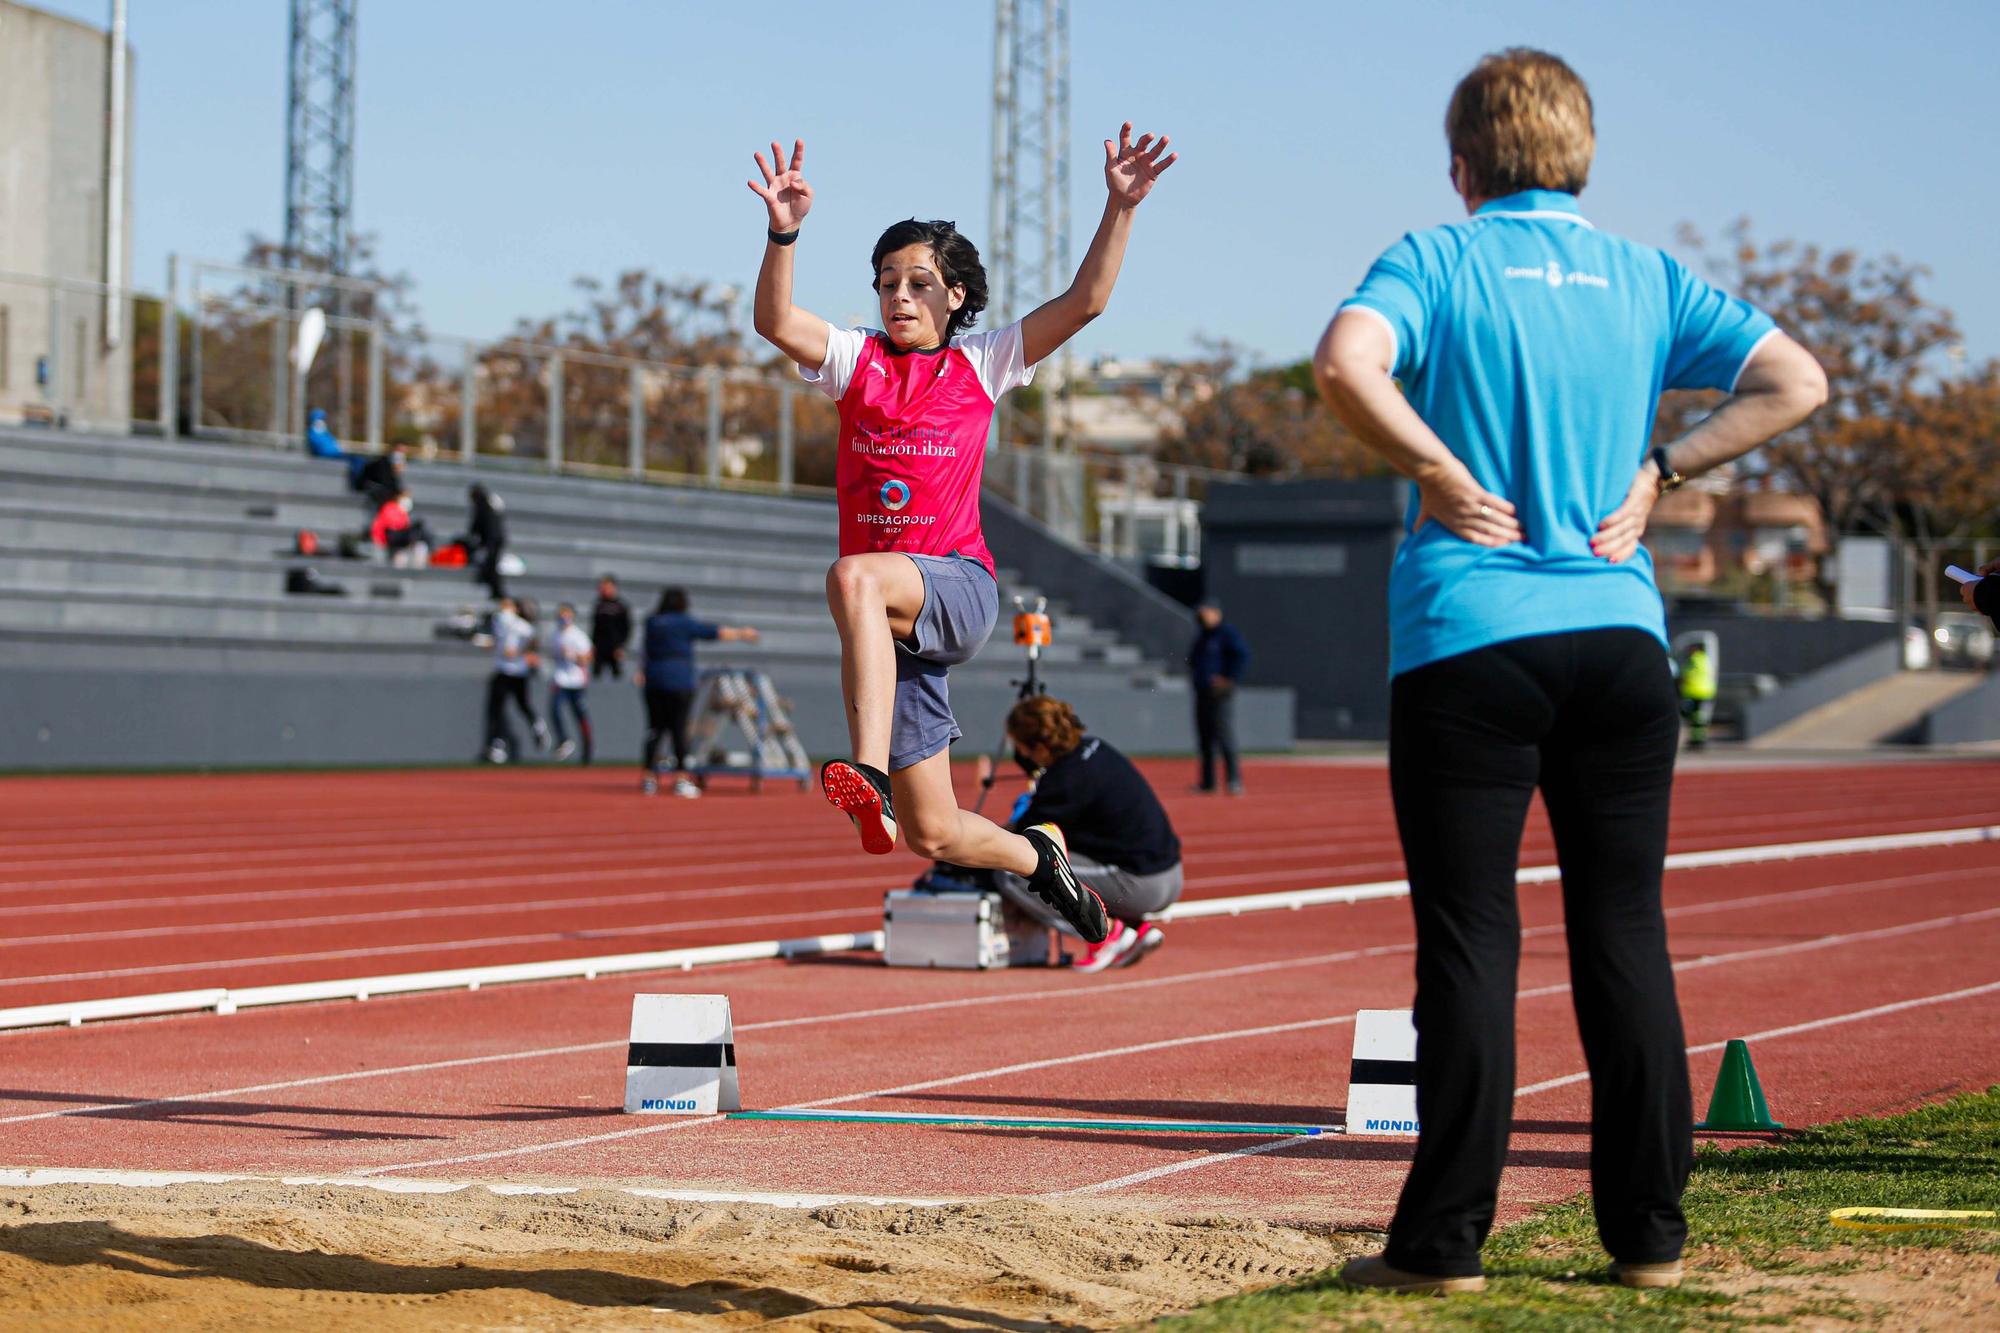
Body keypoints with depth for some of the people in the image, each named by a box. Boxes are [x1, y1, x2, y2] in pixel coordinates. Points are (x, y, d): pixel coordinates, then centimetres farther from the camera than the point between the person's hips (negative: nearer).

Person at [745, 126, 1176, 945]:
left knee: (854, 576, -38)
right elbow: (777, 322, -8)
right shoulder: (857, 360, 10)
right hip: (895, 623, 3)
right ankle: (1037, 854, 37)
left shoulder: (981, 363, 8)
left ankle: (871, 777, -45)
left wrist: (1120, 208, -11)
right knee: (934, 835, 4)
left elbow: (1084, 301, 1)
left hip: (958, 590, -3)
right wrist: (783, 233, -23)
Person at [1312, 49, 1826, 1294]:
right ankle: (1650, 1232, 12)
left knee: (1470, 941, -1)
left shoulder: (1439, 259, 0)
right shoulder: (1646, 277, 11)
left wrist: (1440, 471, -7)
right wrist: (1658, 469, 5)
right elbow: (1795, 381, 4)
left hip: (1469, 641, -3)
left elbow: (1346, 362, -19)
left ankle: (1445, 1242, 2)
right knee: (1626, 934, 9)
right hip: (1621, 633, 3)